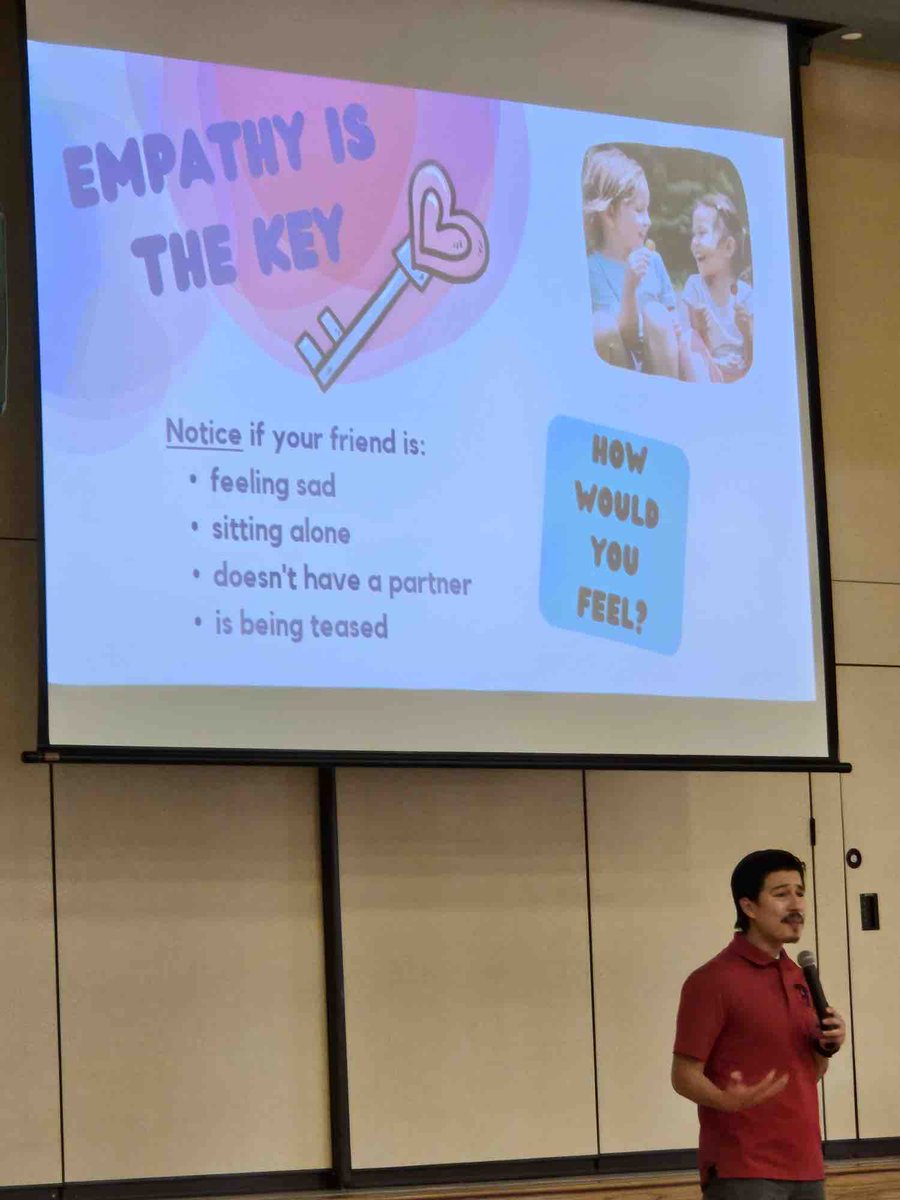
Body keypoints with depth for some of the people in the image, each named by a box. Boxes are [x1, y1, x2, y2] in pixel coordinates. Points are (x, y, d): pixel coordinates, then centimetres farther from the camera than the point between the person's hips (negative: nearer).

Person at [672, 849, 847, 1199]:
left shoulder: (799, 979, 15)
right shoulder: (712, 980, -9)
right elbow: (684, 1075, -10)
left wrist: (827, 1048, 1)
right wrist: (727, 1100, -30)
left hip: (806, 1169, 7)